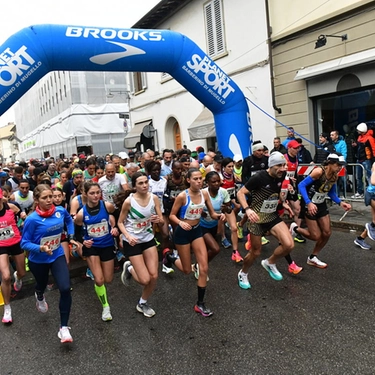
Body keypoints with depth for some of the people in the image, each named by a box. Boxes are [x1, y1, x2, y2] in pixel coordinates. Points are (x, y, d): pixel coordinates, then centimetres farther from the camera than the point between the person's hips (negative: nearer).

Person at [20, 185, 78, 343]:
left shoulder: (61, 211, -15)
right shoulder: (32, 219, -27)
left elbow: (69, 220, 10)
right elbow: (24, 243, -20)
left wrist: (71, 237, 3)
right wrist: (41, 248, -35)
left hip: (57, 256, 2)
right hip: (38, 260, -2)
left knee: (65, 289, -14)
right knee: (42, 284, 26)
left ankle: (63, 328, 1)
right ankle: (40, 297, 68)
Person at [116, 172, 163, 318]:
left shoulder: (154, 198, -9)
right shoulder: (129, 201, -20)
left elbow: (162, 221, -3)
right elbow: (120, 223, -8)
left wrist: (158, 220, -27)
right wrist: (128, 236, -25)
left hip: (148, 239, 4)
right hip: (132, 241, -4)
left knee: (154, 276, 2)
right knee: (145, 280, -7)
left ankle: (143, 303, 30)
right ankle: (129, 269, 28)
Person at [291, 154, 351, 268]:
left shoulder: (335, 176, -3)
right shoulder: (319, 171, -25)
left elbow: (331, 193, 10)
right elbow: (301, 185, -26)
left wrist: (340, 202, -8)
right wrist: (309, 203, -34)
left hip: (321, 205, 7)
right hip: (310, 206, -7)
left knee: (327, 234, 6)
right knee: (316, 236, -4)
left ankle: (313, 258, 25)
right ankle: (295, 228, 23)